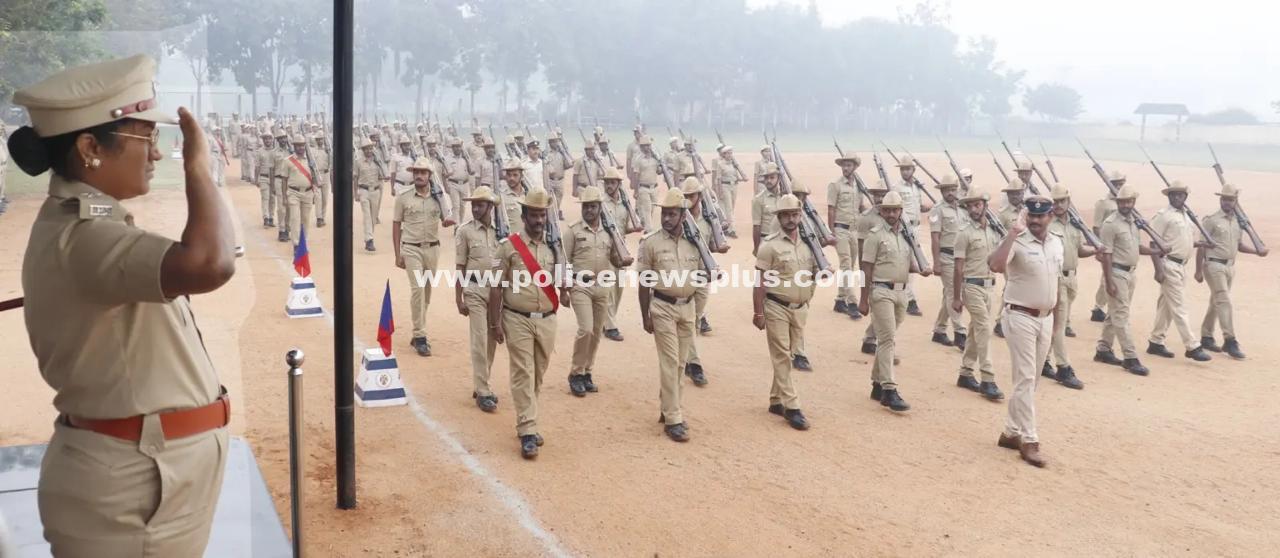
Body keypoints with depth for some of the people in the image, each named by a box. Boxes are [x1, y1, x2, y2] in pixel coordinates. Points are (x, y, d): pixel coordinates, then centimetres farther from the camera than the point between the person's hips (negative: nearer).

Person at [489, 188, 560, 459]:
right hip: (518, 320, -4)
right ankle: (528, 432, -4)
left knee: (538, 375, 12)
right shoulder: (509, 245, -5)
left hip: (547, 320, 4)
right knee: (523, 374, -5)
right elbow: (497, 286, -5)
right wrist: (495, 322, -8)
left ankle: (525, 424, 26)